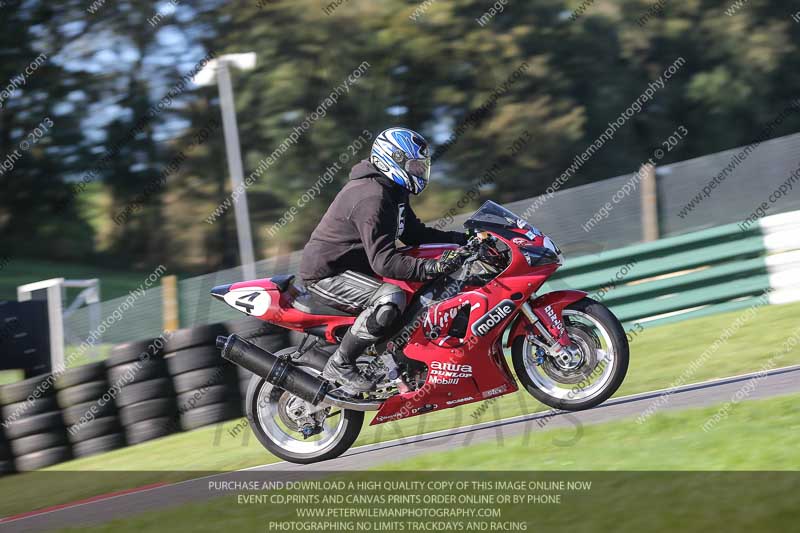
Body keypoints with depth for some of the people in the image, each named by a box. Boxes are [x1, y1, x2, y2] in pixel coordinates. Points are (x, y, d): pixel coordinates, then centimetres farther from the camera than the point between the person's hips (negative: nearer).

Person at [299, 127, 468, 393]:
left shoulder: (392, 193, 9)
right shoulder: (372, 198, -25)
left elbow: (413, 233, 18)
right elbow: (384, 261, -31)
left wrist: (461, 238, 6)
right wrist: (432, 267, -39)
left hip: (354, 267, 11)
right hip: (327, 274, -11)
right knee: (389, 299, -32)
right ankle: (339, 366, -22)